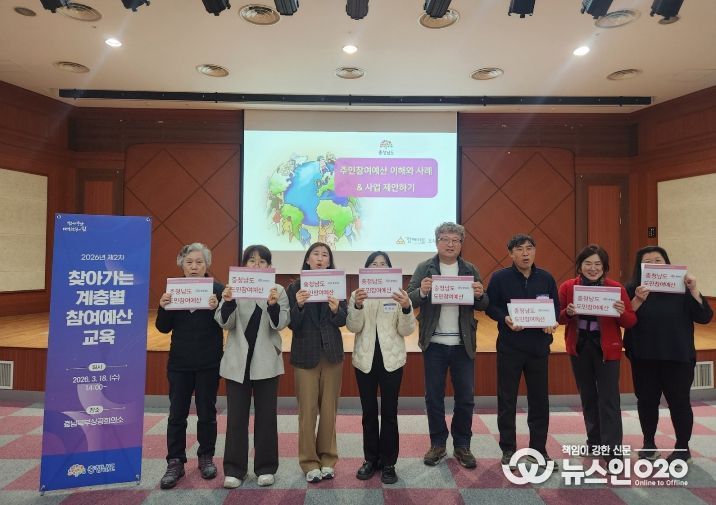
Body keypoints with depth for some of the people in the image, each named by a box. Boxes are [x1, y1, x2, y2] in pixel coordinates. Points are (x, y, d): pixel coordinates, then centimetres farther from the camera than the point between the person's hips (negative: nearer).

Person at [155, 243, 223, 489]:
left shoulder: (218, 289, -6)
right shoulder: (173, 289, 3)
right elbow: (163, 328, 2)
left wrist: (217, 307, -28)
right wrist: (163, 307, -16)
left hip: (209, 363, -2)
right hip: (179, 362, 2)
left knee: (206, 412, 10)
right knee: (177, 413, 7)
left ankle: (206, 457, 27)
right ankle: (175, 462, 20)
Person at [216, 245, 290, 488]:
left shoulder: (278, 290, 0)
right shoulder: (234, 288, 1)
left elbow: (280, 325, -9)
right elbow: (224, 323, -6)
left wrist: (274, 305, -29)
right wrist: (228, 303, -26)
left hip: (266, 363, 0)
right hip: (237, 362, 1)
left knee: (266, 416, 8)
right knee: (236, 417, 7)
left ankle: (265, 467, 22)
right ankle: (234, 469, 20)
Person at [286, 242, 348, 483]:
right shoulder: (295, 287, -3)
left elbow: (343, 321, -3)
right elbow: (292, 324, -7)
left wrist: (335, 309, -24)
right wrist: (299, 305, -26)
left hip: (332, 352, 2)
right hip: (305, 354, -1)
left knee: (329, 409, 10)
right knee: (307, 410, 3)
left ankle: (328, 459, 24)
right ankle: (309, 462, 18)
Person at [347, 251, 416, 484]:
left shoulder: (398, 295, 0)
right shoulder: (357, 294, 2)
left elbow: (406, 330, -4)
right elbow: (353, 327, -7)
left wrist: (406, 308, -22)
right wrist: (357, 305, -25)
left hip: (391, 359, -1)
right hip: (365, 359, 1)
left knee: (389, 412, 5)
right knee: (369, 412, 10)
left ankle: (388, 463, 18)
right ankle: (370, 459, 25)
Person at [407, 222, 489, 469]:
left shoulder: (471, 270, 6)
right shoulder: (424, 268, -1)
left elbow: (483, 305, 4)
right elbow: (409, 300, -8)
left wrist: (480, 295, -17)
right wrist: (422, 292, -28)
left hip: (463, 344, 2)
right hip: (434, 344, -1)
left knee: (466, 398, 9)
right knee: (434, 397, 9)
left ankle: (462, 446, 26)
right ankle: (437, 444, 25)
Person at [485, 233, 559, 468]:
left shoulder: (546, 278, 5)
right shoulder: (500, 277, -4)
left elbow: (556, 307, 9)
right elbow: (490, 307, -3)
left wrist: (552, 322, -11)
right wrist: (505, 319, -21)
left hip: (539, 346, 3)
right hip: (509, 347, -3)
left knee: (539, 399, 11)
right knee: (507, 399, 5)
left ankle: (539, 448, 27)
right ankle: (508, 449, 20)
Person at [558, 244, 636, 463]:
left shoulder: (616, 288, -6)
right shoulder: (567, 287, -2)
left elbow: (631, 322, -6)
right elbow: (558, 318, 1)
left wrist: (622, 313, -27)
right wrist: (568, 313, -20)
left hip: (606, 348, -2)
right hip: (579, 347, 3)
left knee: (609, 399, -1)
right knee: (587, 396, 16)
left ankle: (612, 451, 8)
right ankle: (595, 441, 33)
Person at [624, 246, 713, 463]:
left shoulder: (680, 288, 0)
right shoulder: (632, 289, -2)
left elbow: (704, 317, -5)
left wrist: (694, 290, -18)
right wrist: (637, 300, -26)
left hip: (678, 357, 0)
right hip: (644, 358, 1)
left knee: (679, 402, 6)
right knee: (646, 401, 10)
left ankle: (682, 448, 22)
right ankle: (649, 443, 27)